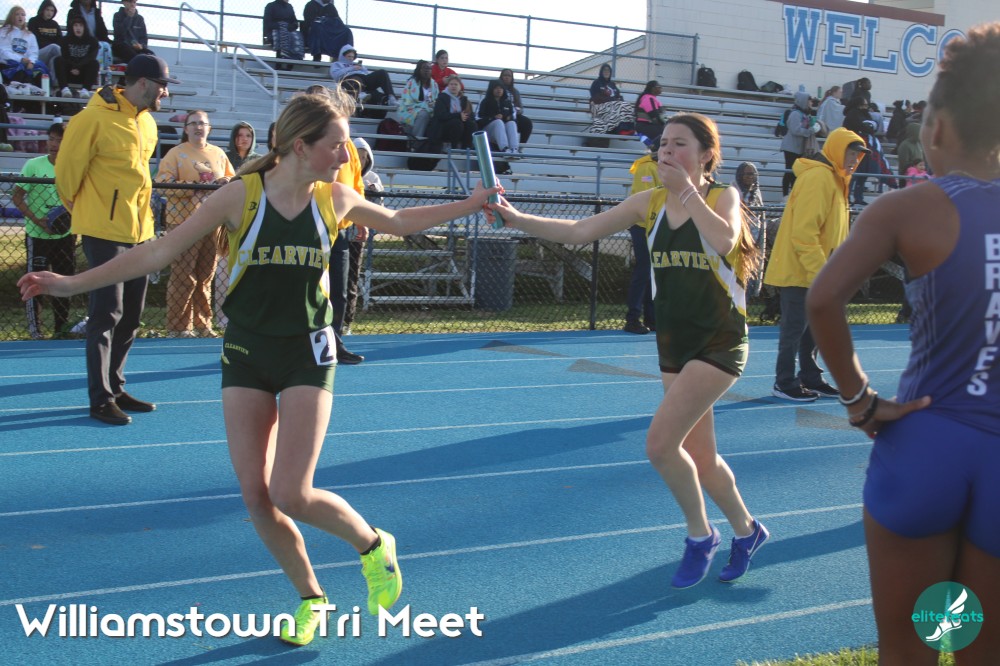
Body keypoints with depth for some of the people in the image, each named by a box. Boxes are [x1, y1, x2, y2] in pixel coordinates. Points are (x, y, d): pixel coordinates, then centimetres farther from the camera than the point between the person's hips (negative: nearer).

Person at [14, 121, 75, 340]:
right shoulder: (34, 165, -8)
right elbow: (17, 197, -6)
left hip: (65, 234, 3)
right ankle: (34, 328, 14)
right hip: (37, 235, -3)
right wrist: (37, 220, -19)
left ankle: (61, 327, 22)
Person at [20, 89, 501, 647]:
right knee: (256, 496, -1)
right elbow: (160, 252, -9)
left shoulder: (335, 198, -4)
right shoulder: (242, 195, -11)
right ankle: (311, 599, 21)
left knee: (292, 496, -13)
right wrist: (74, 283, -13)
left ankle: (374, 545, 16)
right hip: (246, 355, 1)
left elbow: (399, 222, 16)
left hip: (308, 354, -1)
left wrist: (470, 204, 15)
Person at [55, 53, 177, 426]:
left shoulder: (147, 122, 10)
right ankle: (100, 400, 2)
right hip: (104, 231, -8)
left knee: (131, 316, 12)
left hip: (138, 229, 8)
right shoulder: (95, 119, -15)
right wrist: (79, 207, 5)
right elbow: (67, 169, -8)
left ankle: (114, 388, 25)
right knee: (107, 314, -6)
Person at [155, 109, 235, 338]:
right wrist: (193, 188, -19)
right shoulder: (176, 153, 0)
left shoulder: (219, 154, 14)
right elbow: (164, 182, -10)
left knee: (205, 277, 10)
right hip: (183, 223, -4)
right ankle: (178, 327, 3)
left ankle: (202, 324, 19)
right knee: (183, 277, -4)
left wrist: (226, 182, -7)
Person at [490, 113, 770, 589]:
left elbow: (724, 239, -30)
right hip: (673, 341, 6)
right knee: (699, 456, 13)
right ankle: (746, 531, 38)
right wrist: (517, 219, -18)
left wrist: (687, 190, -23)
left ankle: (700, 536, 9)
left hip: (719, 342, -6)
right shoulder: (650, 203, 4)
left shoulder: (722, 197, -7)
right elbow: (579, 231, -5)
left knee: (660, 443, -16)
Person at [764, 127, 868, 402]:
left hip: (815, 273, 10)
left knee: (812, 328, 15)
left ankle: (810, 378, 25)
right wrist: (820, 271, -23)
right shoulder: (817, 178, -17)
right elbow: (804, 232, -24)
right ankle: (785, 383, 6)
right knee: (794, 327, -3)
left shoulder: (834, 179, 15)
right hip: (799, 272, -10)